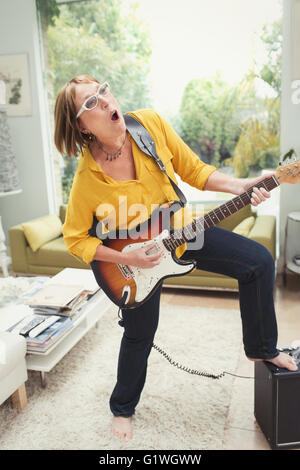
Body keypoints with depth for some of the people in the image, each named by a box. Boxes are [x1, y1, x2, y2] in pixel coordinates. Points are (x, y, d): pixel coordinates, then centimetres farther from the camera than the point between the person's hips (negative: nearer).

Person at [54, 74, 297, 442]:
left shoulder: (150, 123, -18)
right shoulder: (87, 178, -27)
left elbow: (193, 169, -8)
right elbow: (75, 238, -14)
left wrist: (240, 186, -21)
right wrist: (126, 259, -22)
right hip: (134, 257, -3)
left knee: (259, 262, -4)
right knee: (139, 335, 12)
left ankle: (261, 348, 19)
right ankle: (122, 408, 43)